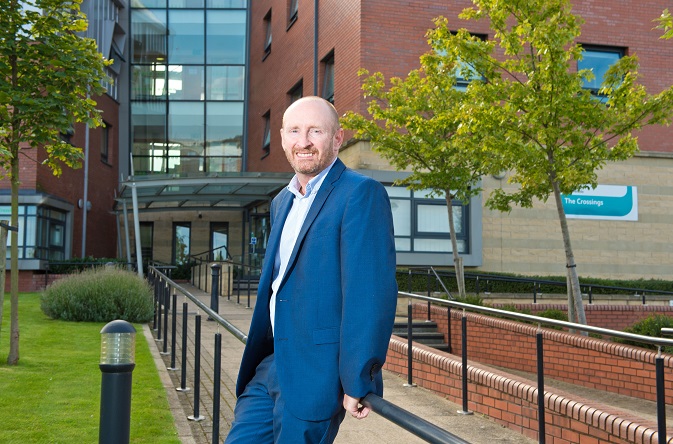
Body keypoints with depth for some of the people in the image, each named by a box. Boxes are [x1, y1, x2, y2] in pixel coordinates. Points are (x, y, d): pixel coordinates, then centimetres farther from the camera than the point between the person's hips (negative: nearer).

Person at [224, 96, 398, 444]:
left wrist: (358, 381, -21)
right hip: (272, 366, 8)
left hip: (317, 373, -8)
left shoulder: (361, 193, -12)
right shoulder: (282, 202, 16)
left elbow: (371, 293, -19)